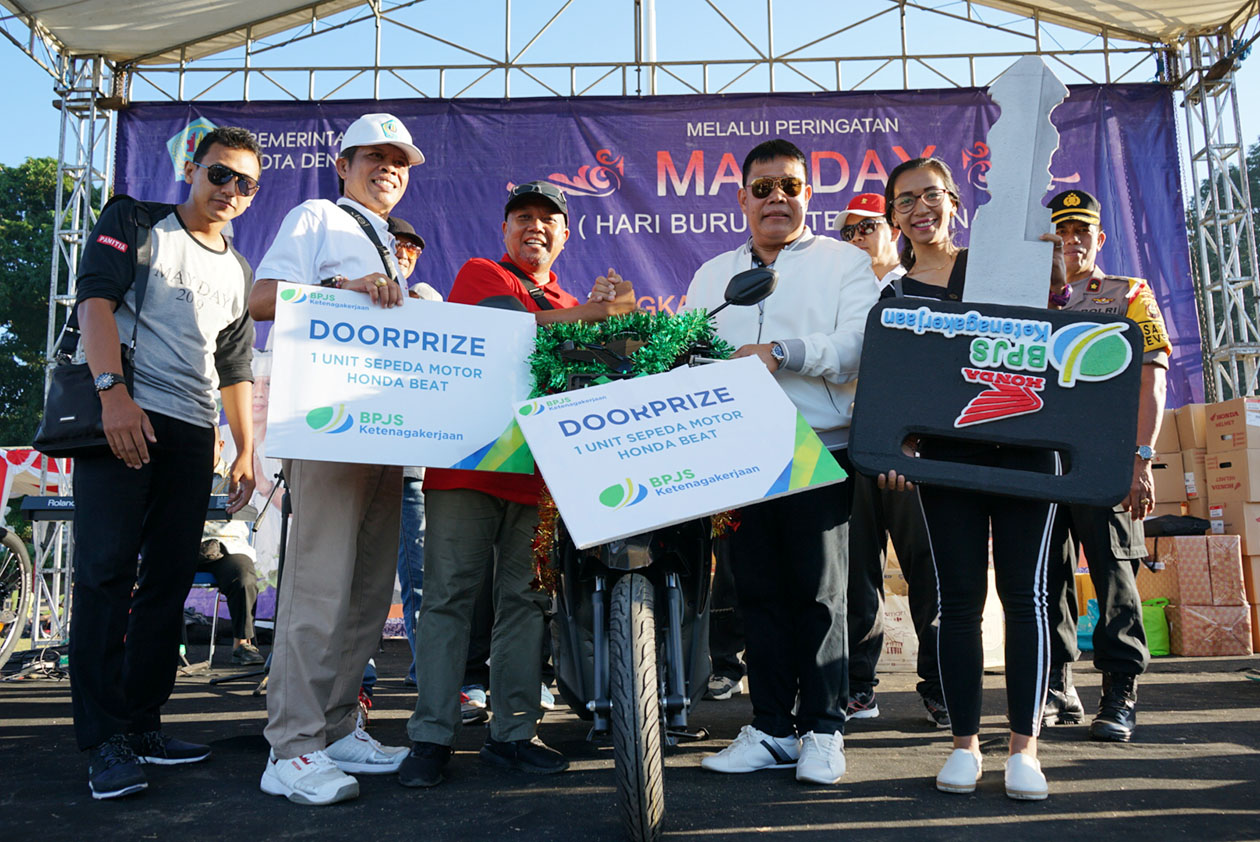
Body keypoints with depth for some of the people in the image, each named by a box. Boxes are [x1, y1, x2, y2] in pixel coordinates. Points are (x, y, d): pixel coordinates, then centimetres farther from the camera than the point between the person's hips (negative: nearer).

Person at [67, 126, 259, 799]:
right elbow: (95, 300, -7)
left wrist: (246, 451, 14)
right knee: (107, 572, -9)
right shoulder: (135, 224, 7)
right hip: (122, 415, -5)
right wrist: (114, 391, -21)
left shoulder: (238, 272, 22)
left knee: (170, 580, 5)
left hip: (192, 433, 6)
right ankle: (104, 740, -5)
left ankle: (141, 723, 14)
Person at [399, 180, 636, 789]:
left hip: (539, 469, 5)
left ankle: (513, 732, 14)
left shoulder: (572, 305, 24)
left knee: (525, 600, 6)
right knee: (449, 595, -3)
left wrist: (612, 309, -6)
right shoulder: (480, 274, 8)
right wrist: (599, 311, -12)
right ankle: (431, 735, 3)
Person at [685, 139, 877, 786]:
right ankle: (771, 728, 17)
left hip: (820, 449, -4)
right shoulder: (712, 275, 22)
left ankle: (822, 730, 12)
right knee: (758, 591, 6)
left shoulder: (845, 263, 8)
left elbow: (859, 347, -8)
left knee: (819, 592, 0)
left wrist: (782, 351, -19)